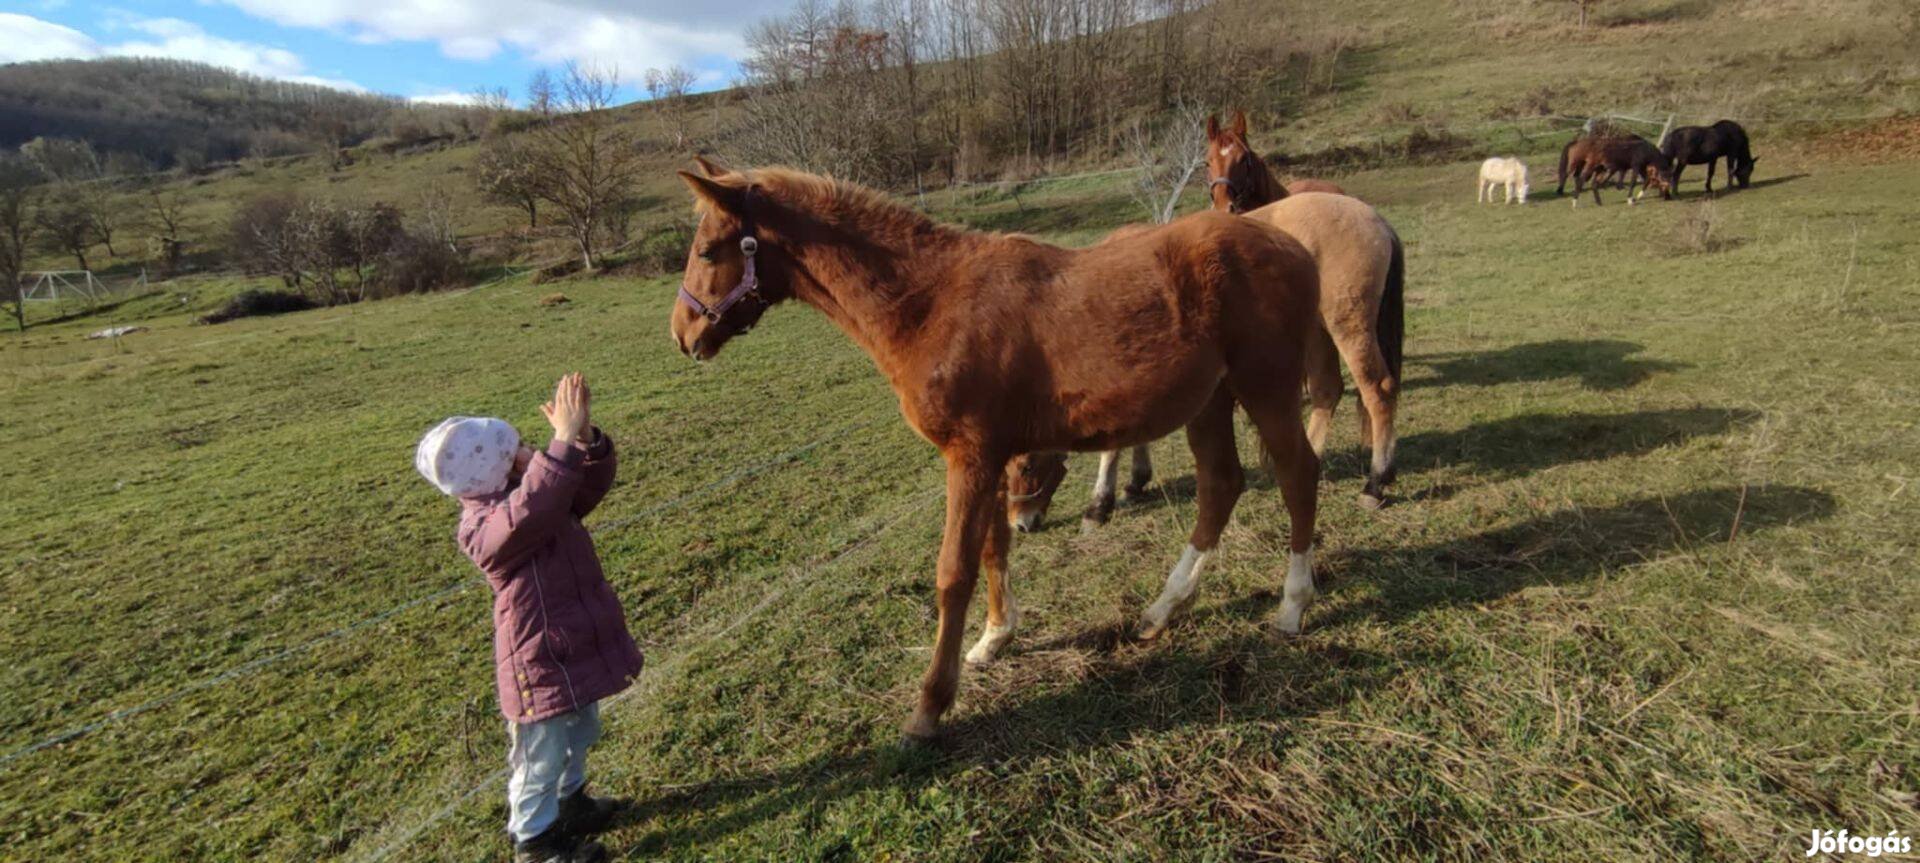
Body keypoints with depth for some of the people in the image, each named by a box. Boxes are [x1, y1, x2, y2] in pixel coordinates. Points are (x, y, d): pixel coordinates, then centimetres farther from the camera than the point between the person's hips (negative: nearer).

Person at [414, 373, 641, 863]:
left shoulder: (548, 497, 0)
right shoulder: (484, 529, -28)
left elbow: (592, 482, -7)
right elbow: (531, 511, -48)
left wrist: (585, 436, -27)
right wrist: (565, 440, -51)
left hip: (577, 646, 9)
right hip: (541, 662, -9)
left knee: (580, 734, 29)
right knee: (541, 753, 13)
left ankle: (569, 801, 52)